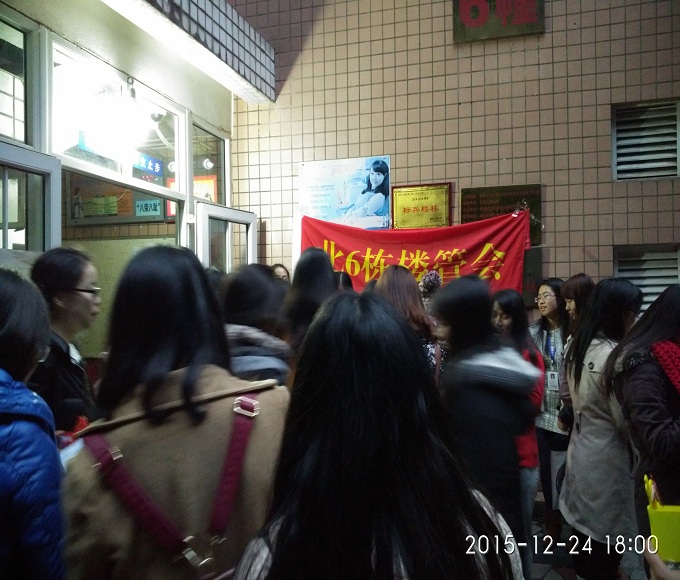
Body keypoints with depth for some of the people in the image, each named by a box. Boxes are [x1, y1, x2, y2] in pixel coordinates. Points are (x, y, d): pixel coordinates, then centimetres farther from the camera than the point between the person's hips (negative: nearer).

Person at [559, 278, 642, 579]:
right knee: (606, 534, 7)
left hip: (581, 447, 8)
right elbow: (626, 419, -16)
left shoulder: (575, 344, 3)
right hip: (607, 453, -8)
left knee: (585, 523, 20)